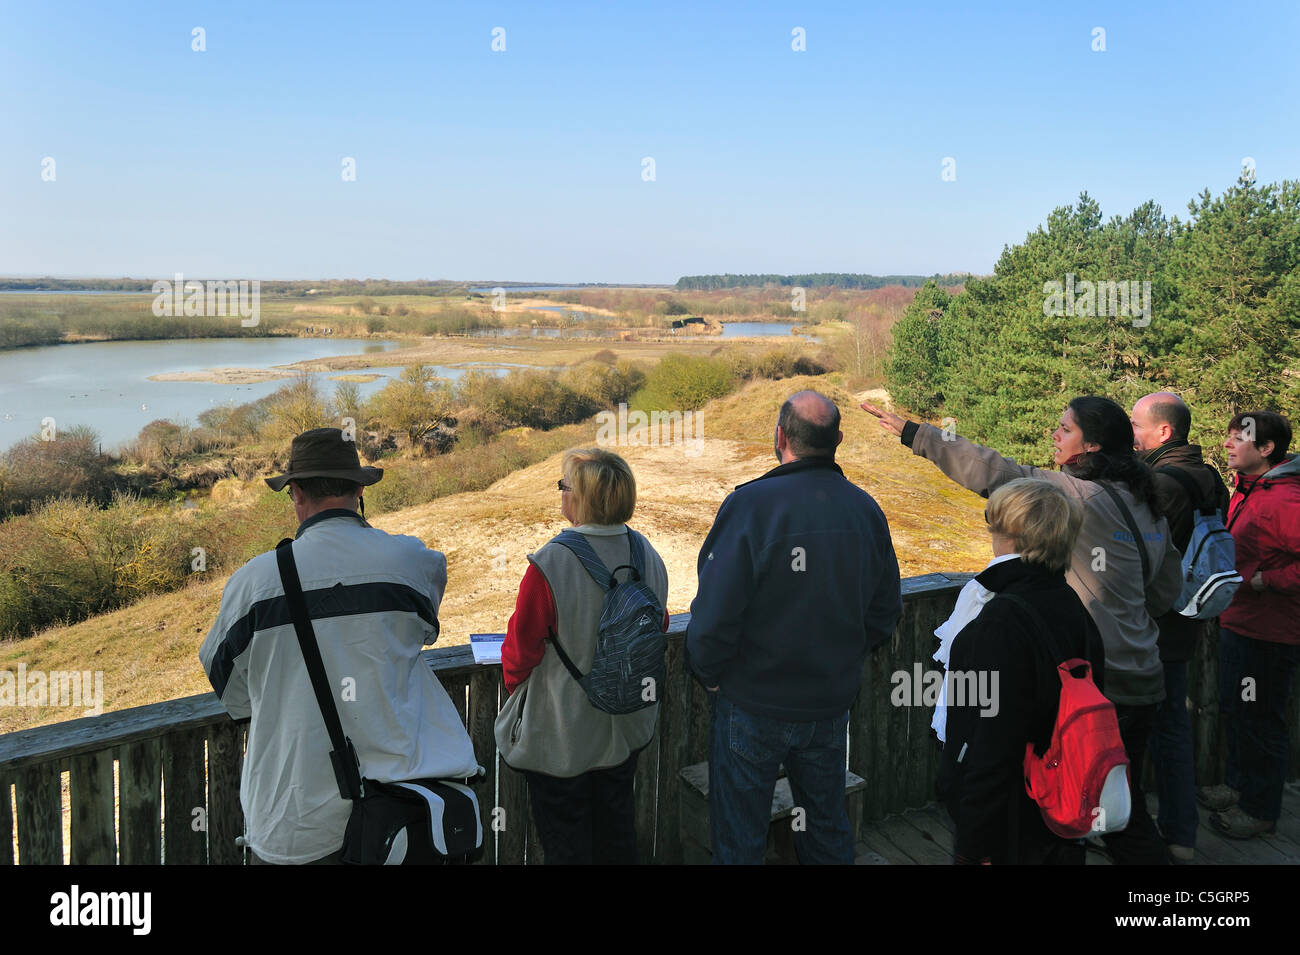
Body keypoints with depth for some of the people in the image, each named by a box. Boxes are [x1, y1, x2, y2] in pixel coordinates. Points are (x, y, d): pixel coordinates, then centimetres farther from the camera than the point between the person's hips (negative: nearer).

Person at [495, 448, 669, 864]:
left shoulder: (549, 564, -28)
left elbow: (521, 646, -17)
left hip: (562, 733, -5)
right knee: (616, 826, 25)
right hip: (627, 726, 6)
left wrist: (515, 683, 5)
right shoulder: (647, 555, -9)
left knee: (564, 841, 15)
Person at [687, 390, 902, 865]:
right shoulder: (866, 509, -5)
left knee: (739, 839, 13)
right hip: (832, 703, 5)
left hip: (752, 705, -4)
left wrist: (708, 673, -4)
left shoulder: (749, 505, -22)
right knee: (828, 827, 23)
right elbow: (886, 612, 5)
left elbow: (715, 613, -23)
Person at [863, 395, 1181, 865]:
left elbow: (995, 473, -20)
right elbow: (1166, 589, 16)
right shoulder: (1148, 505, 9)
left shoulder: (1079, 495, -17)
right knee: (1122, 808, 20)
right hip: (1140, 681, 8)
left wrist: (915, 433, -15)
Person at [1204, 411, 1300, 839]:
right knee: (1234, 710, 22)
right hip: (1238, 623, 10)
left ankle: (1261, 809, 21)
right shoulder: (1247, 490, 8)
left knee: (1259, 721, 5)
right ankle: (1239, 786, 39)